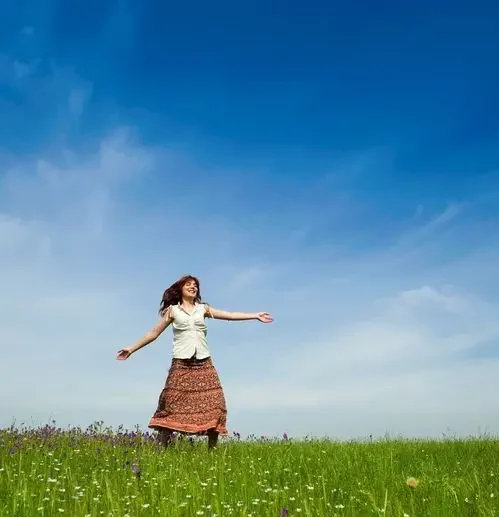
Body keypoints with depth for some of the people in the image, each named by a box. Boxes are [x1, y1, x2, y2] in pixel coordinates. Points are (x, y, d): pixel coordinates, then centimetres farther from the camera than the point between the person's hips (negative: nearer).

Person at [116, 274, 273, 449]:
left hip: (204, 363, 2)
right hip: (181, 363, -2)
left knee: (214, 405, -6)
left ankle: (212, 449, 2)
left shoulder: (203, 309, 15)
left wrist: (255, 315, 7)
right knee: (171, 406, -8)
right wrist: (132, 348, 10)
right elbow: (154, 333, 13)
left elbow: (230, 315, 12)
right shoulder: (172, 310, 10)